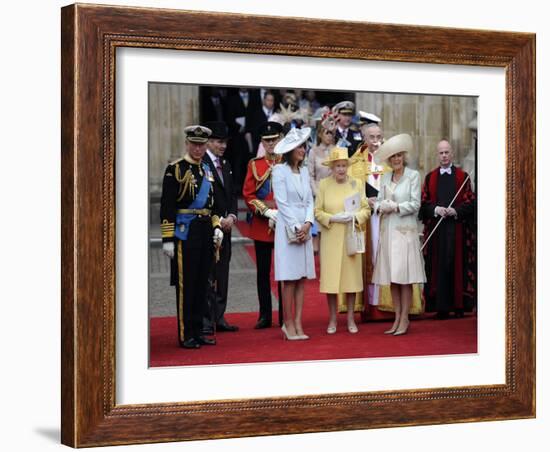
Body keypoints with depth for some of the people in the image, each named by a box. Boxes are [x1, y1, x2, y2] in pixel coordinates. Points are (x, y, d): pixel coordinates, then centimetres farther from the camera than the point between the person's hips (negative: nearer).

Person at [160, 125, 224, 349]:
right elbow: (167, 206, -11)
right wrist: (168, 238, -15)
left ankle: (198, 331, 17)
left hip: (205, 233, 7)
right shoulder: (175, 169, -7)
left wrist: (217, 226, 11)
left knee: (201, 283, 10)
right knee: (185, 285, -2)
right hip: (185, 232, -7)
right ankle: (185, 335, 3)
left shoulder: (207, 170, 15)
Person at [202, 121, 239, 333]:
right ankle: (205, 320, -3)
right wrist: (218, 221, -15)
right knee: (208, 275, -7)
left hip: (225, 226, 8)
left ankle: (218, 317, 17)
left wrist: (231, 216, 0)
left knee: (222, 274, 10)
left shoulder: (225, 165, 16)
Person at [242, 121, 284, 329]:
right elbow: (248, 195, 1)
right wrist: (267, 212, -10)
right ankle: (265, 315, 12)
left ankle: (285, 317, 9)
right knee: (263, 272, 4)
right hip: (261, 225, 1)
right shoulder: (255, 165, 6)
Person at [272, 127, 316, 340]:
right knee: (290, 278, -5)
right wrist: (296, 227, -13)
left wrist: (307, 224, -5)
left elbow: (309, 201, 11)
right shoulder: (280, 170, -5)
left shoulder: (304, 171, 13)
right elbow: (282, 202, -10)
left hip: (304, 228, 6)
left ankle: (297, 323, 8)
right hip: (287, 228, -6)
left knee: (302, 278, 5)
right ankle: (288, 324, 1)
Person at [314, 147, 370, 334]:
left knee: (352, 275, 3)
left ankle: (350, 318, 13)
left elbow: (366, 209, 6)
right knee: (331, 277, -2)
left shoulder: (357, 184, 6)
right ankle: (332, 320, 8)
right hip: (331, 238, -1)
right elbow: (317, 211, 0)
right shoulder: (324, 185, 1)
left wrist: (355, 217, -13)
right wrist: (333, 218, -15)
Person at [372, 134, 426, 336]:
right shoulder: (385, 178, 14)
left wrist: (395, 207, -12)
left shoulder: (413, 175, -1)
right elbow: (378, 202, 10)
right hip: (387, 230, 5)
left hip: (405, 230, -5)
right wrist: (381, 207, -12)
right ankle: (397, 318, 11)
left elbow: (415, 204, -6)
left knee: (404, 277, -6)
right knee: (392, 277, 5)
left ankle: (404, 319, -1)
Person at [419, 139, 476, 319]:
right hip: (436, 228, 1)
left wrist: (455, 211, -14)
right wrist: (436, 209, -12)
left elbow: (470, 202, 2)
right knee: (438, 265, -2)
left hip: (457, 228, -1)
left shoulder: (462, 177, 7)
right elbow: (423, 203, 6)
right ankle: (441, 306, 1)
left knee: (457, 264, -2)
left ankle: (459, 304, 3)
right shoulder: (430, 178, 11)